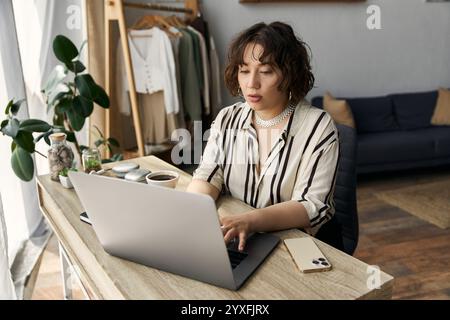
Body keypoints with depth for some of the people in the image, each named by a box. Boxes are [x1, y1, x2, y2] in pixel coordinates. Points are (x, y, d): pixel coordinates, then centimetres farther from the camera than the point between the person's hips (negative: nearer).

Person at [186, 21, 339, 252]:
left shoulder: (317, 127, -12)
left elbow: (312, 206, -18)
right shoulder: (227, 119, 2)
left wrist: (249, 221, -34)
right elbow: (208, 176, -6)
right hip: (233, 242, 5)